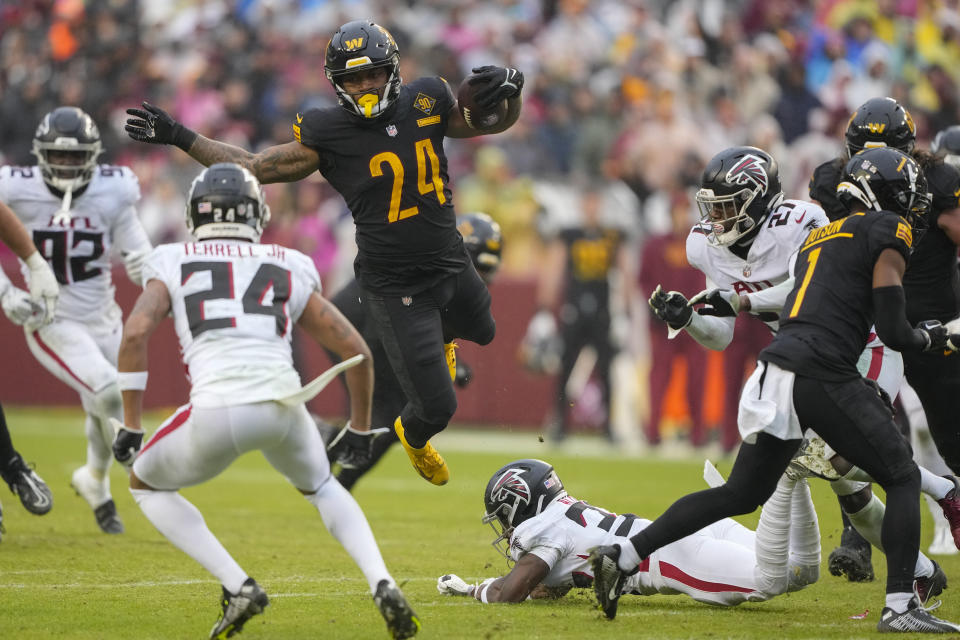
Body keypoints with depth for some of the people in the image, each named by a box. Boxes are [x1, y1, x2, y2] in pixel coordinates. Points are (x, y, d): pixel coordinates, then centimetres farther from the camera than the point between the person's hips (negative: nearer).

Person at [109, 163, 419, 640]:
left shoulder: (173, 266, 17)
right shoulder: (288, 270, 22)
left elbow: (135, 333, 1)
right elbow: (356, 351, 21)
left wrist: (131, 426, 7)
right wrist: (360, 432, 34)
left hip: (216, 412, -3)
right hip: (283, 406, 3)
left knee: (146, 484, 27)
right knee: (320, 486, 35)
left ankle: (238, 587, 10)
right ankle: (382, 584, 10)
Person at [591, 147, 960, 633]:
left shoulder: (819, 238, 27)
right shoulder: (886, 231, 2)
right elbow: (893, 332, -2)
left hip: (775, 372, 8)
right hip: (822, 375, -8)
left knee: (741, 493, 17)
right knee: (902, 478, 3)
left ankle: (623, 556, 12)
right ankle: (900, 607, -6)